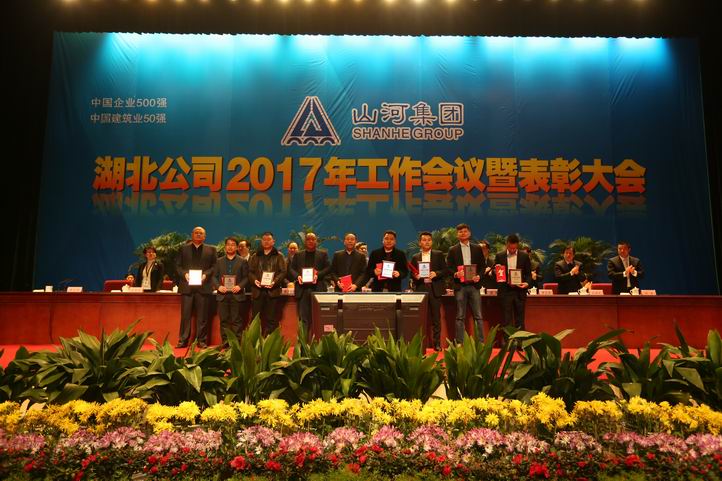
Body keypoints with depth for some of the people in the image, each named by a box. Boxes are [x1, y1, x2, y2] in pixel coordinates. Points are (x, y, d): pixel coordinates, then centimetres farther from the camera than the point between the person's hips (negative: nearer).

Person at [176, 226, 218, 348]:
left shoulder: (211, 249, 10)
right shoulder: (184, 248, 12)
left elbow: (214, 266, 5)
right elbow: (178, 265, 9)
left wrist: (206, 274, -11)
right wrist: (184, 274, -8)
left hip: (203, 286, -1)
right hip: (187, 286, 1)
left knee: (202, 316, 3)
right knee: (185, 314, 2)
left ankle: (202, 341, 10)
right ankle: (183, 340, 9)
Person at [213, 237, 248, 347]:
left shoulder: (242, 262, 7)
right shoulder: (219, 261, 13)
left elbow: (246, 277, 3)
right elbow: (214, 277, 10)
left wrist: (240, 286, -14)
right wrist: (218, 286, -8)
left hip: (236, 294, -2)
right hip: (222, 294, 2)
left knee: (236, 320, -1)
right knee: (224, 320, 4)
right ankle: (225, 342, 10)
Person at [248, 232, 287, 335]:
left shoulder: (279, 256, 9)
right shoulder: (255, 256, 16)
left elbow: (283, 272, 0)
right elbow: (250, 271, 10)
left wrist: (275, 281, -16)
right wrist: (254, 280, -10)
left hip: (272, 290, -2)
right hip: (257, 290, 2)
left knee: (271, 319, -1)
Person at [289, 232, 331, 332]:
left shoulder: (323, 254, 11)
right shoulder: (298, 255, 16)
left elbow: (328, 268, 3)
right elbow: (291, 268, 11)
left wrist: (318, 275, -13)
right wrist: (297, 276, -9)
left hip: (317, 288, -1)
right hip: (302, 288, 1)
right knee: (303, 316, 1)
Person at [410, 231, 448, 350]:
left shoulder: (439, 255, 8)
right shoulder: (415, 257, 12)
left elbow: (445, 271, 3)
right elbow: (412, 274, 11)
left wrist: (436, 274, -14)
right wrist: (415, 276, -10)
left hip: (435, 289, -1)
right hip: (420, 289, 1)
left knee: (436, 317, 2)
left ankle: (437, 343, 9)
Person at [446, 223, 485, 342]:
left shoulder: (477, 248, 10)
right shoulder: (453, 250, 6)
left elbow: (483, 265, 10)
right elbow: (448, 268, 4)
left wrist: (479, 276, -7)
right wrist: (455, 274, -15)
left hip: (474, 285, 1)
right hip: (460, 286, -1)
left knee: (478, 316, 1)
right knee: (460, 317, 2)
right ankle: (459, 344, 7)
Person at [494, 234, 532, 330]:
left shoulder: (524, 256, 4)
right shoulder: (499, 256, 4)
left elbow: (528, 273, 7)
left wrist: (527, 283, -12)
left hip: (519, 291, 0)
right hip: (505, 291, 0)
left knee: (519, 321, 5)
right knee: (506, 320, 2)